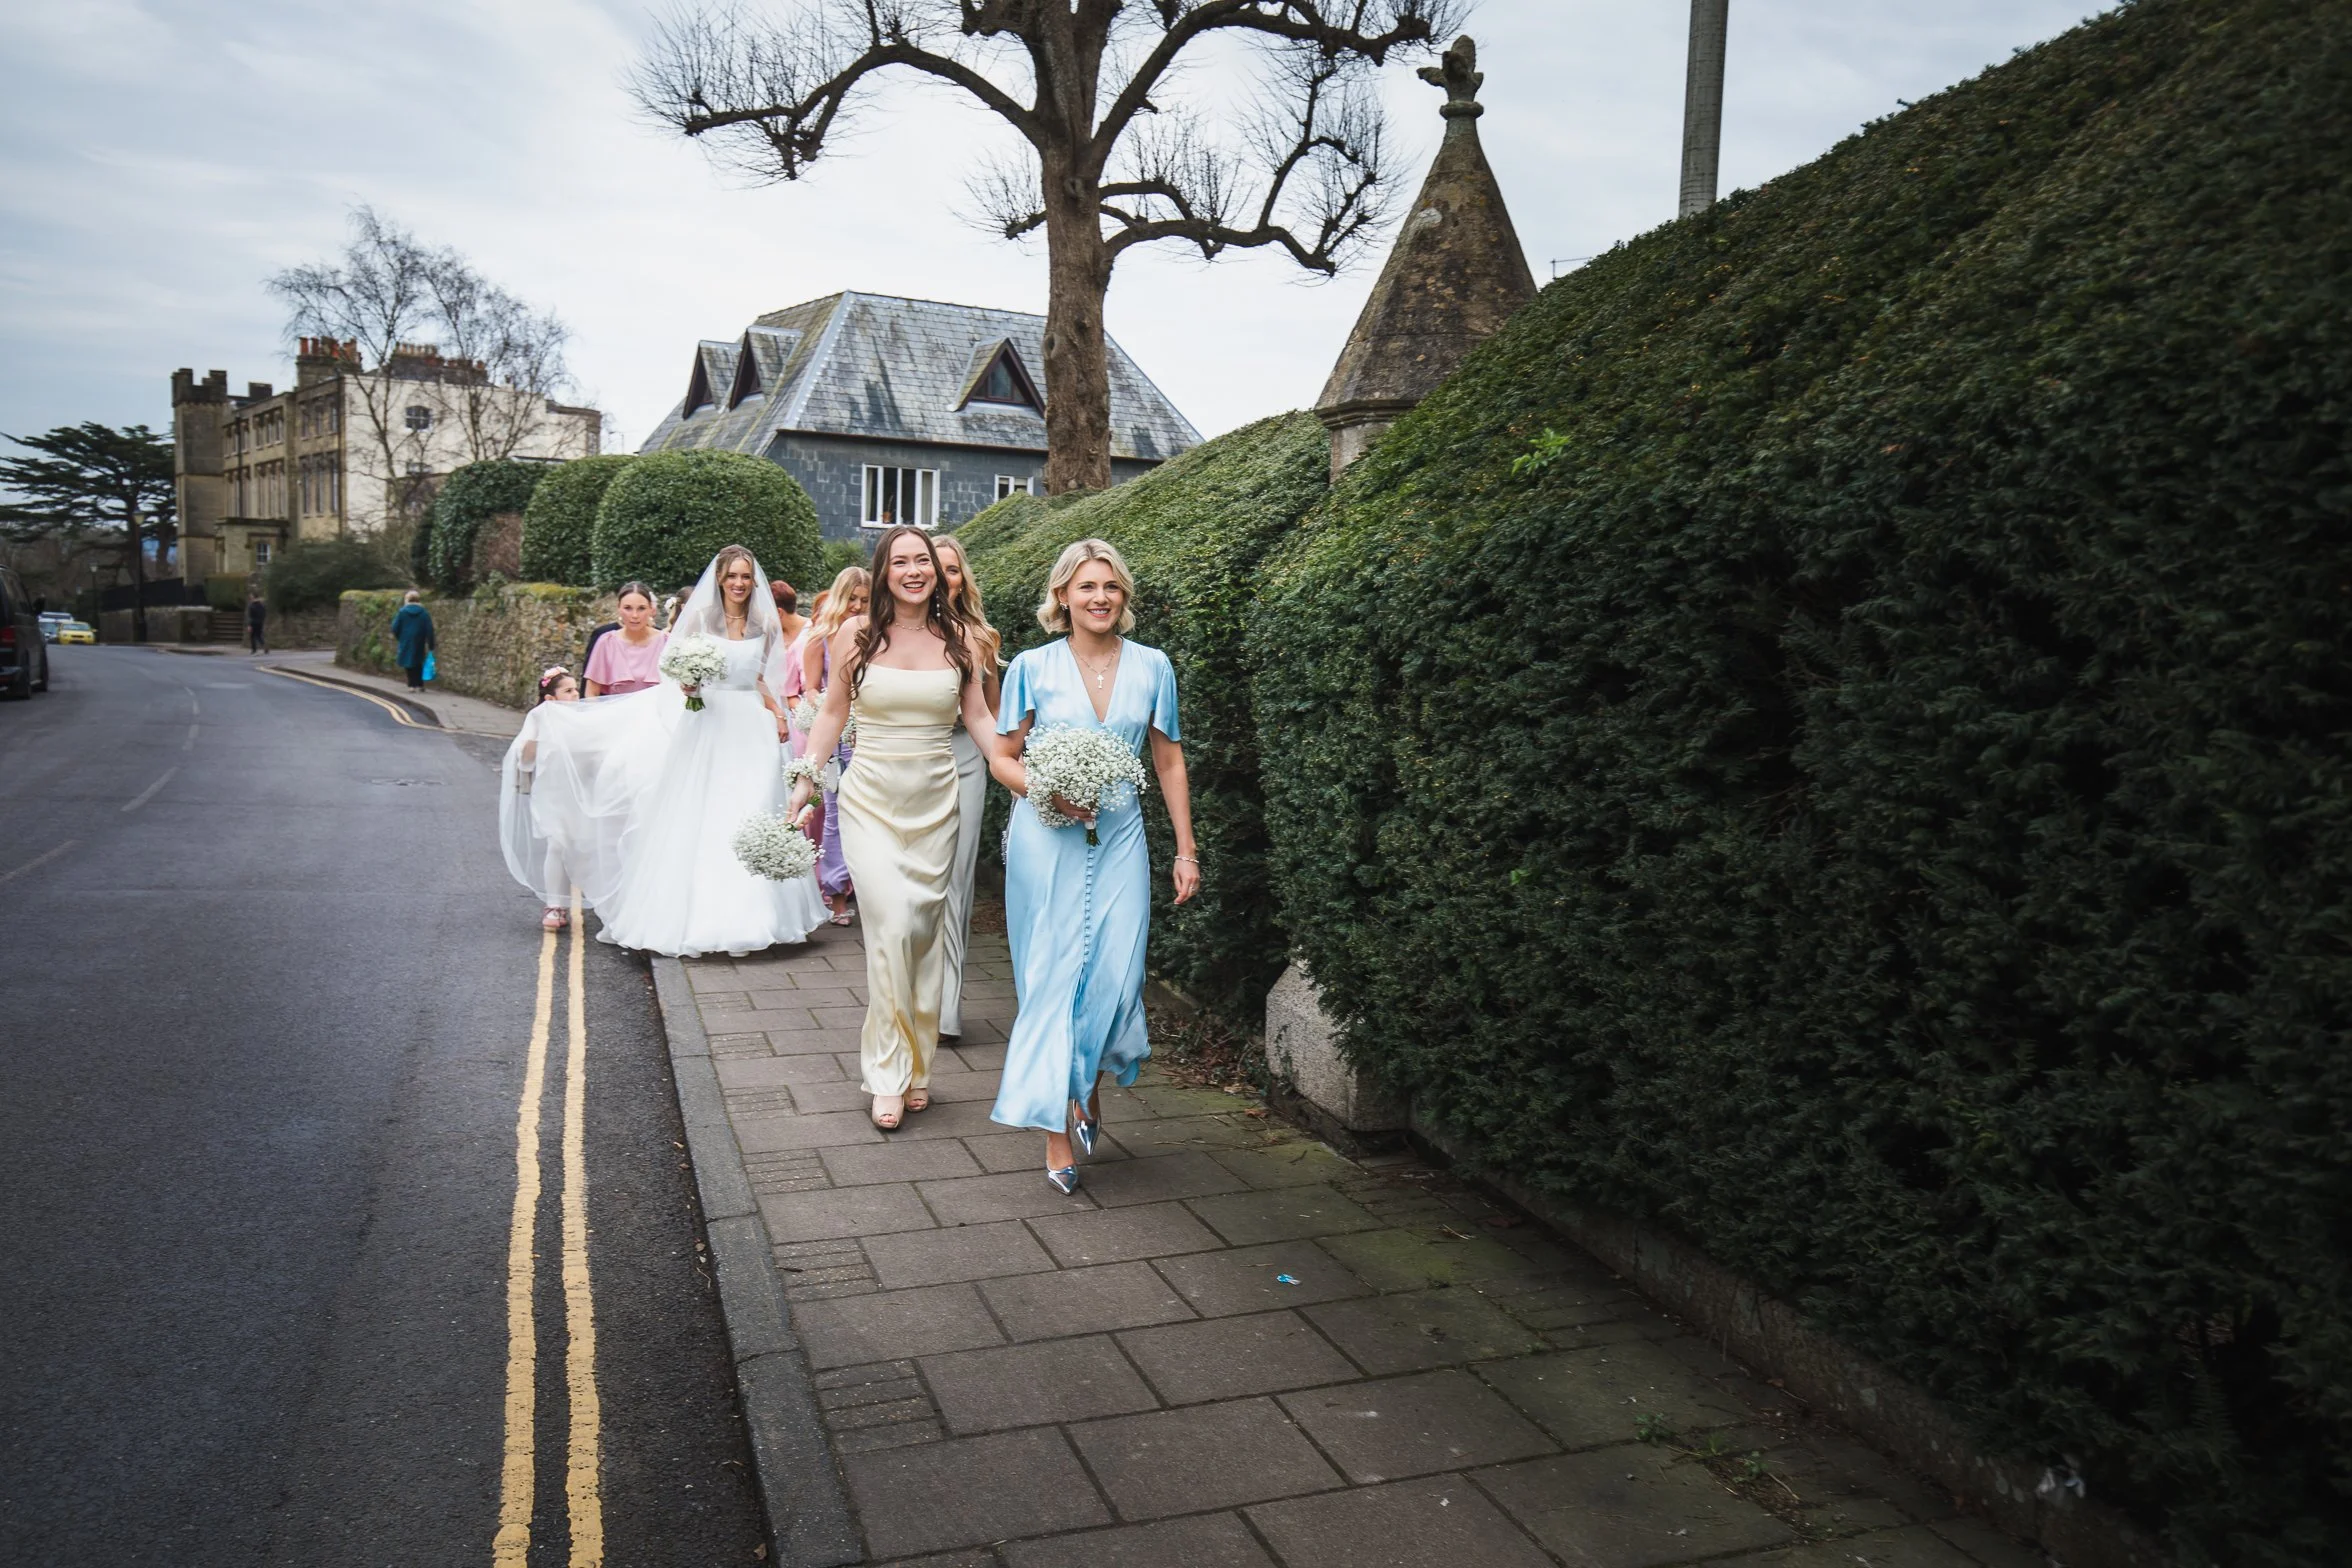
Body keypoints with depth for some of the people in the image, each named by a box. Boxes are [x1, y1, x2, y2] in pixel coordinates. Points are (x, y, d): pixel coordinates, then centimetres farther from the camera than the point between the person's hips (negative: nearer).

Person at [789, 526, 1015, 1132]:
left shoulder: (957, 637, 3)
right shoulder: (856, 634, -1)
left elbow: (978, 717, 7)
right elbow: (833, 711, 8)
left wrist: (1020, 774, -2)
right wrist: (804, 780, 6)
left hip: (935, 802, 2)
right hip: (872, 798, -2)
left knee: (926, 930, 6)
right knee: (892, 926, -12)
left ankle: (916, 1064, 20)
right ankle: (888, 1075, -1)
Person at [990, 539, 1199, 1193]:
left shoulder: (1152, 667, 5)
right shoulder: (1034, 667, 1)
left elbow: (1169, 763, 9)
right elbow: (1004, 758, 6)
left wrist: (1186, 850, 5)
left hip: (1119, 841, 1)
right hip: (1046, 841, -1)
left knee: (1116, 976, -5)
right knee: (1051, 978, 0)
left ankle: (1089, 1078, 27)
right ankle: (1057, 1128, 9)